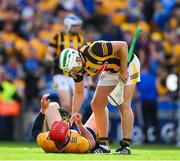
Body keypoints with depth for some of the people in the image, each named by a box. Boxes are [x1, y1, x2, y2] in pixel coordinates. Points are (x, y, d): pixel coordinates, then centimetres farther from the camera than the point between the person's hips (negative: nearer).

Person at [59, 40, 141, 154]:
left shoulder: (93, 50, -39)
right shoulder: (77, 68, -16)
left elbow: (123, 45, -30)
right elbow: (79, 93, -5)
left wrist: (123, 71, -25)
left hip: (127, 63, -7)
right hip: (110, 71, 7)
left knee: (124, 105, -15)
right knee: (97, 105, -1)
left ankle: (126, 146, -13)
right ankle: (104, 145, 3)